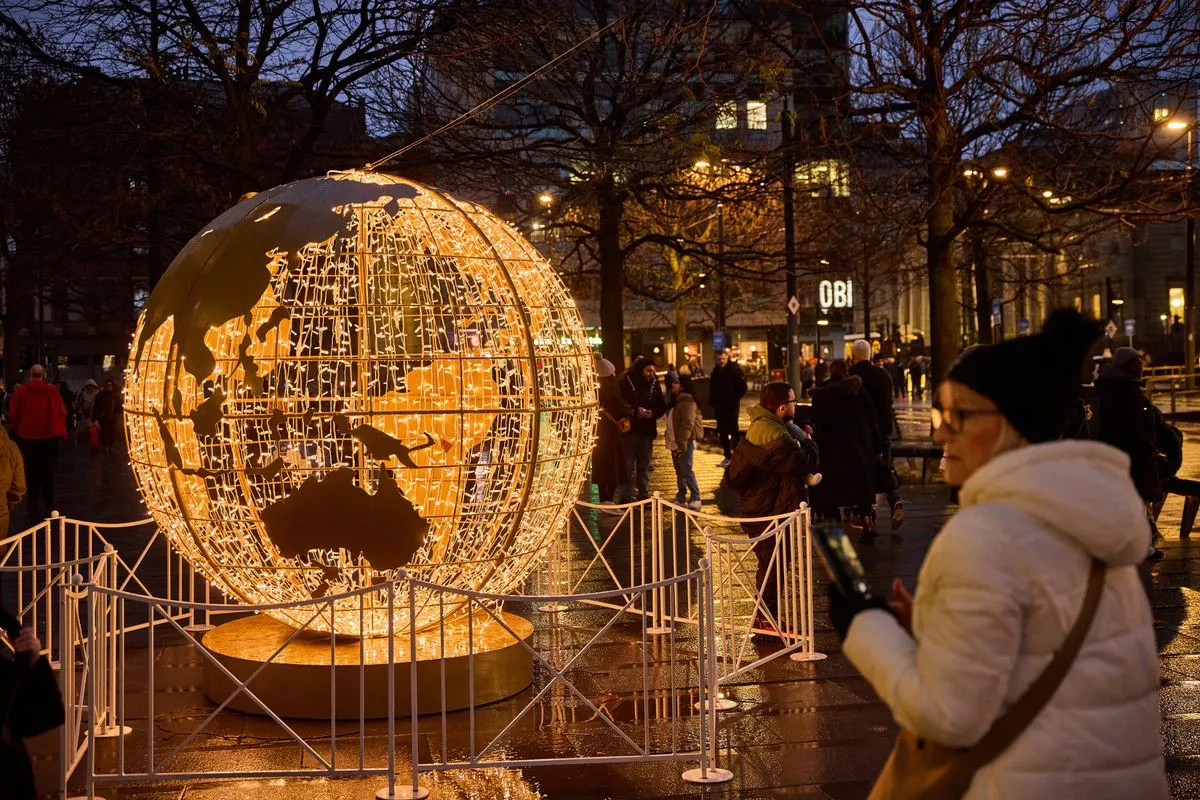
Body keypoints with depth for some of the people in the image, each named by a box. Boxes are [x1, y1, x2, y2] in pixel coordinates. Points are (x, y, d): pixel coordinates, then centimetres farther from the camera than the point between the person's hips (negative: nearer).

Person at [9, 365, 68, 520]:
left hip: (27, 436, -1)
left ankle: (33, 502, 10)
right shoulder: (52, 391, -8)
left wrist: (17, 430, 11)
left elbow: (13, 413, -4)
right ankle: (48, 503, 14)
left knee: (31, 469, 10)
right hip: (50, 436, 1)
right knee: (47, 469, 11)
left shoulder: (21, 391, -9)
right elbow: (62, 413, -5)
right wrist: (61, 431, 7)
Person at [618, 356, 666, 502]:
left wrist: (653, 413, -13)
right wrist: (635, 411, -20)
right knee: (628, 465, 0)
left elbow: (662, 406, 7)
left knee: (644, 465, 12)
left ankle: (644, 495, 20)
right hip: (629, 429, -3)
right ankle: (627, 496, 6)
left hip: (647, 430, 3)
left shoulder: (654, 384, 4)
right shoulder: (626, 382, -7)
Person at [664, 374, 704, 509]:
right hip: (675, 443, 10)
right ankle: (681, 498, 22)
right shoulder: (677, 401, 17)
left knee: (686, 471, -8)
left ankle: (696, 499, -2)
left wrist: (682, 444, -25)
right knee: (679, 472, 14)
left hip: (685, 443, -10)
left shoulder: (688, 402, -15)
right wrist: (671, 441, 19)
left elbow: (687, 425, -23)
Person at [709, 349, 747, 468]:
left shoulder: (735, 370, -7)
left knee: (733, 430, -7)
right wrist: (712, 401, 8)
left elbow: (742, 388, -8)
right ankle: (727, 456, 15)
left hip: (732, 406, -6)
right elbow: (712, 389, 21)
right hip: (719, 407, 6)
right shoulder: (715, 372, 11)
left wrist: (735, 400, -13)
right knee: (722, 431, 8)